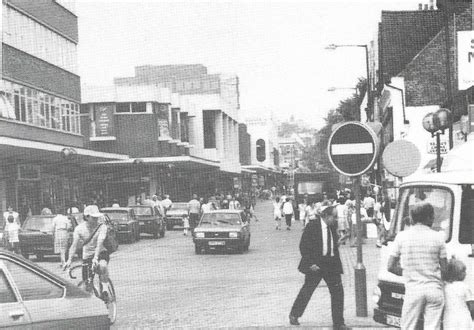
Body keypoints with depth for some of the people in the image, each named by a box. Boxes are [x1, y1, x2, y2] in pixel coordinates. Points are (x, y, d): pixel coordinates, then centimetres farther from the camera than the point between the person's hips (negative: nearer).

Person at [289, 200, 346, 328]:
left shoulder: (333, 226, 5)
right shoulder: (312, 226, -12)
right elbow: (303, 246, -10)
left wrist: (337, 261, 10)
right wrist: (311, 263, -16)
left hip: (331, 264, 5)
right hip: (315, 264, -5)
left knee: (337, 291, -1)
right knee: (307, 290, 7)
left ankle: (338, 323, 8)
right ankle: (294, 315, 28)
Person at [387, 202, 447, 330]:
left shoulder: (402, 236, 0)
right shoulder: (438, 237, -1)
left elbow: (390, 267, 1)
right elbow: (444, 269, 0)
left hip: (413, 290, 0)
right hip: (434, 290, 0)